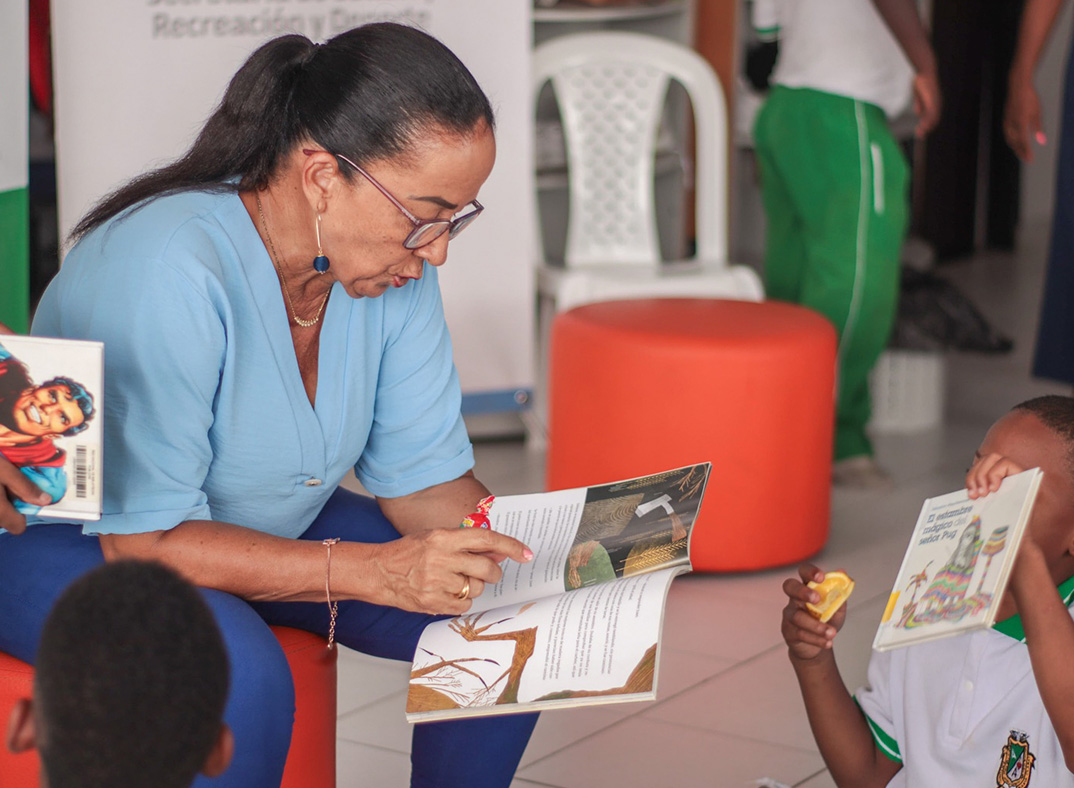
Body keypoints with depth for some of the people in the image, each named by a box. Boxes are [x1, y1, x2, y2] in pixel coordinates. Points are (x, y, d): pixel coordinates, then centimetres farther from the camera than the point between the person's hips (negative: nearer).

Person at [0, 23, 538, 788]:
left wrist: (514, 555, -28)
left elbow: (424, 473, -7)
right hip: (68, 544, -7)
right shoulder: (169, 270, -34)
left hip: (271, 524, 7)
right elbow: (147, 539, -34)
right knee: (239, 676, -37)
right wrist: (372, 571, -42)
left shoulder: (394, 263, -12)